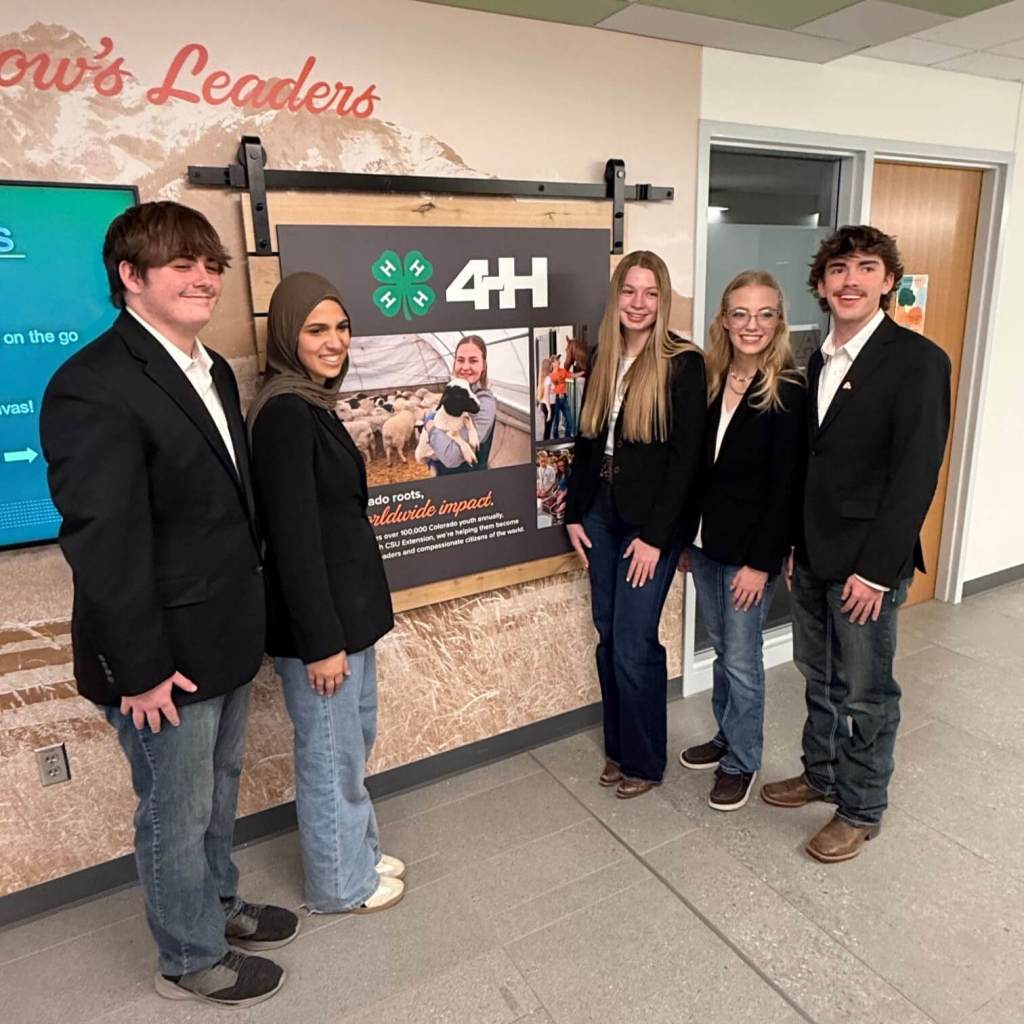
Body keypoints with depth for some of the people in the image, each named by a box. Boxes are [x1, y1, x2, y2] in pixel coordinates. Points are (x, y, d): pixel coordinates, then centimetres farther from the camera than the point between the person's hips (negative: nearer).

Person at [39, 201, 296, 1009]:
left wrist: (246, 616, 12)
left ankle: (220, 906, 49)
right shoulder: (93, 385, -21)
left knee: (218, 793, 26)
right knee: (177, 813, 14)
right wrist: (140, 668, -19)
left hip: (225, 639, 8)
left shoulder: (213, 370, 8)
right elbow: (101, 544, -22)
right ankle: (193, 959, 37)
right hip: (166, 656, -8)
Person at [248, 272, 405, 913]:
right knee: (331, 753, 10)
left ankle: (360, 853, 43)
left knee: (356, 741, 22)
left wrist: (347, 624, 17)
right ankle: (340, 884, 31)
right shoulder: (285, 413, -20)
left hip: (348, 605, 9)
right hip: (318, 618, -9)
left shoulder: (315, 404, 9)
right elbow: (294, 539, -23)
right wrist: (321, 641, -20)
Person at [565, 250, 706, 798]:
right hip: (601, 514, 6)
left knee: (633, 644, -1)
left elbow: (686, 457, -13)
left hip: (651, 522, -5)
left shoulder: (683, 364, -10)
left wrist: (655, 536, -15)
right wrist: (574, 512, 8)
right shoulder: (603, 360, 8)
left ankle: (644, 760, 22)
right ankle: (617, 746, 31)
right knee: (608, 637, 13)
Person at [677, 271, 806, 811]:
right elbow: (695, 466, 7)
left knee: (742, 659, 6)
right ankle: (727, 736, 39)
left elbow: (784, 487, -14)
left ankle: (742, 761, 26)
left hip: (750, 548, -5)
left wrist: (761, 562, -15)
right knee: (722, 650, 19)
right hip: (706, 541, 5)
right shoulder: (709, 381, 3)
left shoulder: (789, 393, -13)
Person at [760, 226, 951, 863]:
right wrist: (797, 545, 9)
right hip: (812, 555, 6)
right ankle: (821, 774, 41)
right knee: (820, 679, 20)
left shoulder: (919, 361, -13)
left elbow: (917, 475, -16)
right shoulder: (819, 361, 9)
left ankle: (861, 810, 29)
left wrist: (876, 570, -18)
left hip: (867, 564, -6)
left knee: (865, 693, 9)